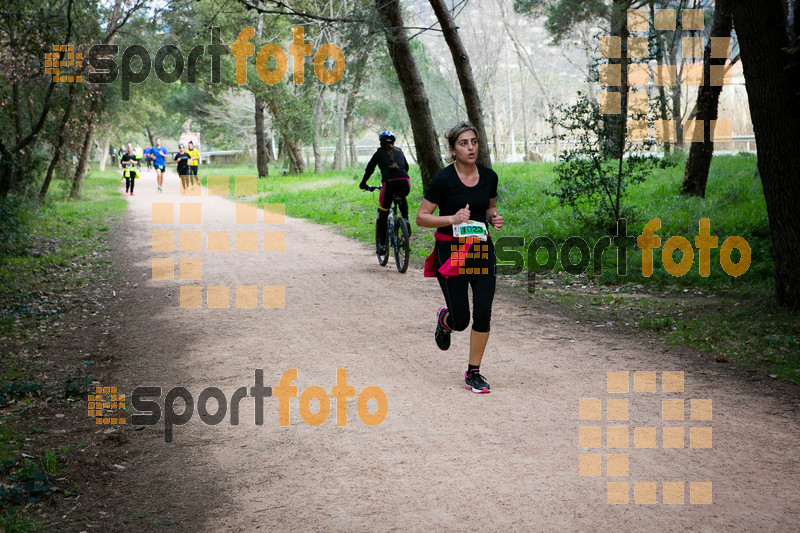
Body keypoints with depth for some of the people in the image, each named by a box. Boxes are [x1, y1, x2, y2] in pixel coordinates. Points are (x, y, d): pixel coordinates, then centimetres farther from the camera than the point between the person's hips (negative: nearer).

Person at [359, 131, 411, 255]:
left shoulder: (379, 153, 14)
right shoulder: (399, 151, 24)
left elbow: (369, 169, 21)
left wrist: (363, 183, 36)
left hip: (389, 184, -3)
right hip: (405, 183, 3)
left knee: (383, 213, 13)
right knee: (402, 199, 40)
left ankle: (382, 245, 12)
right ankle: (405, 220, 19)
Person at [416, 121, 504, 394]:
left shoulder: (489, 177, 2)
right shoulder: (443, 179, -13)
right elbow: (421, 217, -9)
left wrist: (494, 218, -3)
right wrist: (452, 218, -23)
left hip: (481, 250, 4)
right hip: (450, 251, -4)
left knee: (483, 313, -6)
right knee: (461, 320, -1)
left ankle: (473, 373, 9)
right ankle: (444, 319, 38)